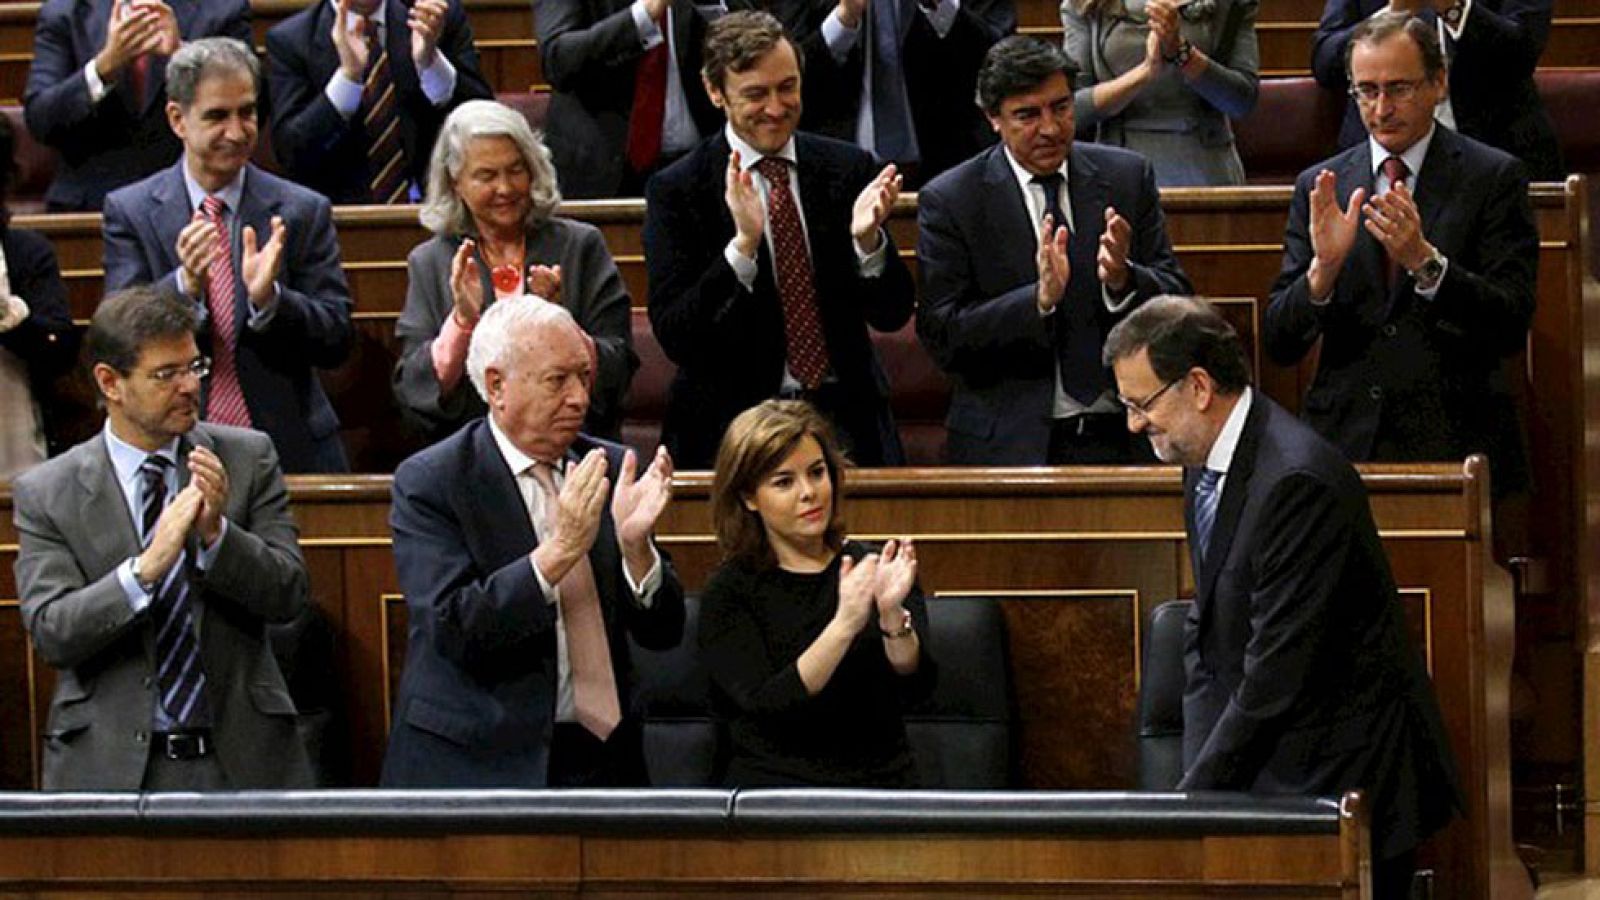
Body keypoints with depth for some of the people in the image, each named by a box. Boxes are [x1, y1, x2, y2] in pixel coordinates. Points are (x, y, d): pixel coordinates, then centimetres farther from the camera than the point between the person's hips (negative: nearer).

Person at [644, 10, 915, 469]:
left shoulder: (848, 169, 5)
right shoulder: (676, 190, -2)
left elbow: (892, 314, 5)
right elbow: (675, 339, -10)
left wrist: (867, 239, -15)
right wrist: (743, 246, -23)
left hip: (846, 416, 2)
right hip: (731, 428, -2)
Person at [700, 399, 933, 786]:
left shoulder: (874, 569, 9)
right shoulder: (728, 591, 3)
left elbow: (916, 688, -3)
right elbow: (766, 704, -12)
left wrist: (892, 616, -21)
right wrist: (845, 625, -23)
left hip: (882, 786, 1)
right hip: (774, 790, -1)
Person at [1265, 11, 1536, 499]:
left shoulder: (1494, 178, 4)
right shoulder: (1318, 186, 12)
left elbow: (1512, 329, -5)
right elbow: (1279, 345, 7)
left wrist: (1425, 261, -19)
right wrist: (1324, 268, -12)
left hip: (1453, 443, -2)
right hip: (1344, 444, 2)